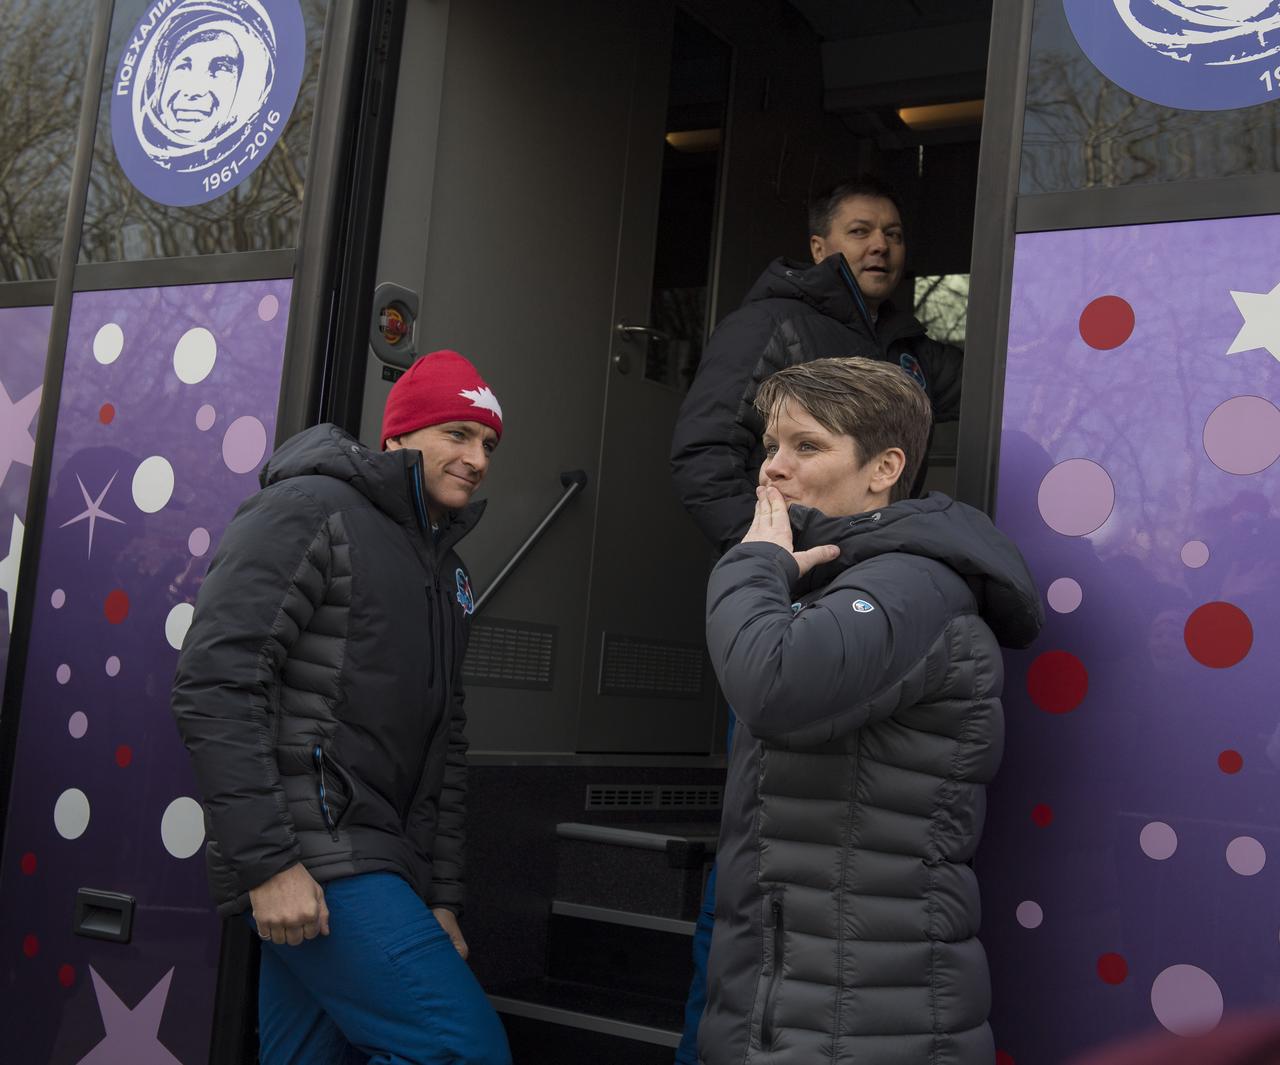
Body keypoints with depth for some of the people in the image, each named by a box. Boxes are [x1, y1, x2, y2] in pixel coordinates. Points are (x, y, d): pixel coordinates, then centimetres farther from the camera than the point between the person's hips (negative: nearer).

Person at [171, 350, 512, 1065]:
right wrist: (266, 863, -19)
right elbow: (215, 682, -14)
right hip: (307, 856, -9)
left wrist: (440, 899, 16)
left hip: (373, 866, 9)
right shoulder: (311, 510, -5)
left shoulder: (446, 572, 22)